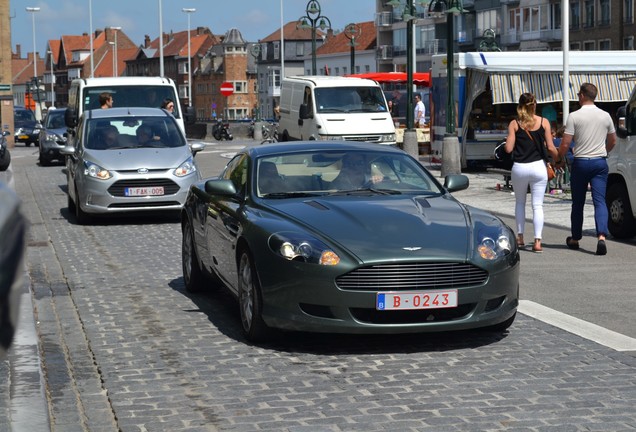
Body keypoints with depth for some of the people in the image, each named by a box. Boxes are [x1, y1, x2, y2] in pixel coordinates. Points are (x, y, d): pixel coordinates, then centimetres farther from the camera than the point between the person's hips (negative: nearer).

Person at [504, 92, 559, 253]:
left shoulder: (514, 124, 0)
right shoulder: (544, 122, 0)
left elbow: (508, 148, -5)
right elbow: (550, 148, -3)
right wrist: (558, 160, 14)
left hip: (519, 168, 1)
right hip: (538, 166, 0)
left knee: (520, 202, 19)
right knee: (537, 205, 1)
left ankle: (520, 237, 20)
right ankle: (537, 241, -8)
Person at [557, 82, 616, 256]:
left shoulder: (574, 116, -7)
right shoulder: (605, 116, 5)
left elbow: (565, 144, -10)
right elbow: (613, 141, 16)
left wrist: (559, 159, 8)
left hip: (580, 163, -2)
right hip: (600, 162, 2)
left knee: (578, 203, 11)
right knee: (600, 201, -4)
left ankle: (575, 239, 23)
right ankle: (601, 236, -23)